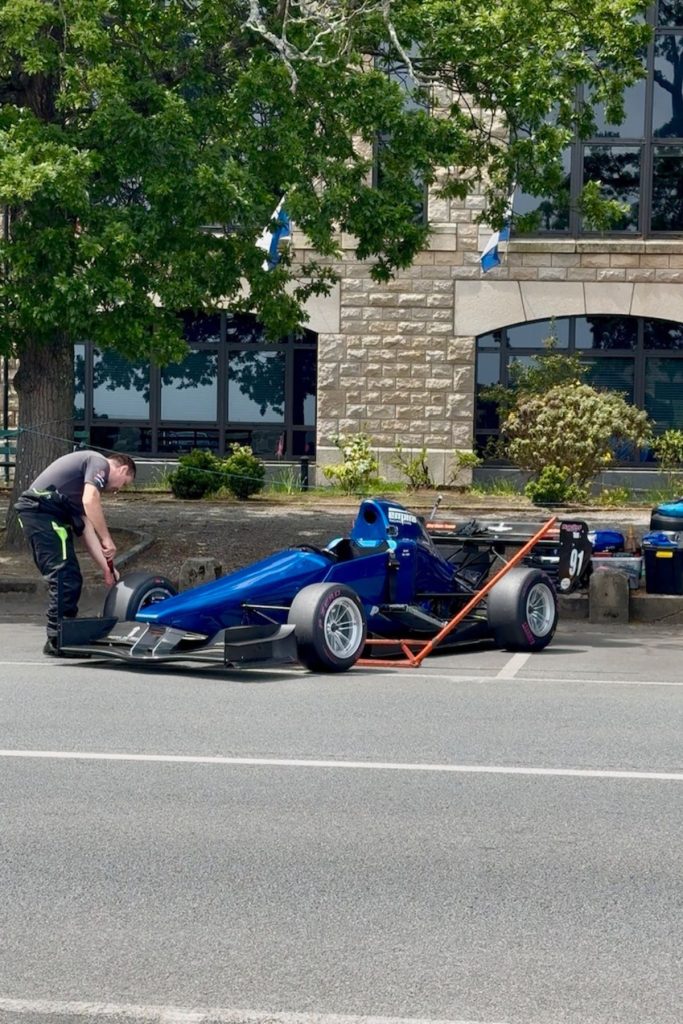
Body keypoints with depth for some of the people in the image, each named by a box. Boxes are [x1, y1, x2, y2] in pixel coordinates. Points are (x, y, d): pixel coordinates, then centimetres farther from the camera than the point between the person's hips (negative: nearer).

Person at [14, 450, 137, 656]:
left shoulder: (89, 478, 27)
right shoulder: (99, 463, 0)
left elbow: (86, 530, 23)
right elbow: (90, 501, -18)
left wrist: (107, 568, 20)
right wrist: (107, 540, -11)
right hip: (43, 509, -10)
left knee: (70, 579, 14)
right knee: (65, 577, -10)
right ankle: (57, 641, -10)